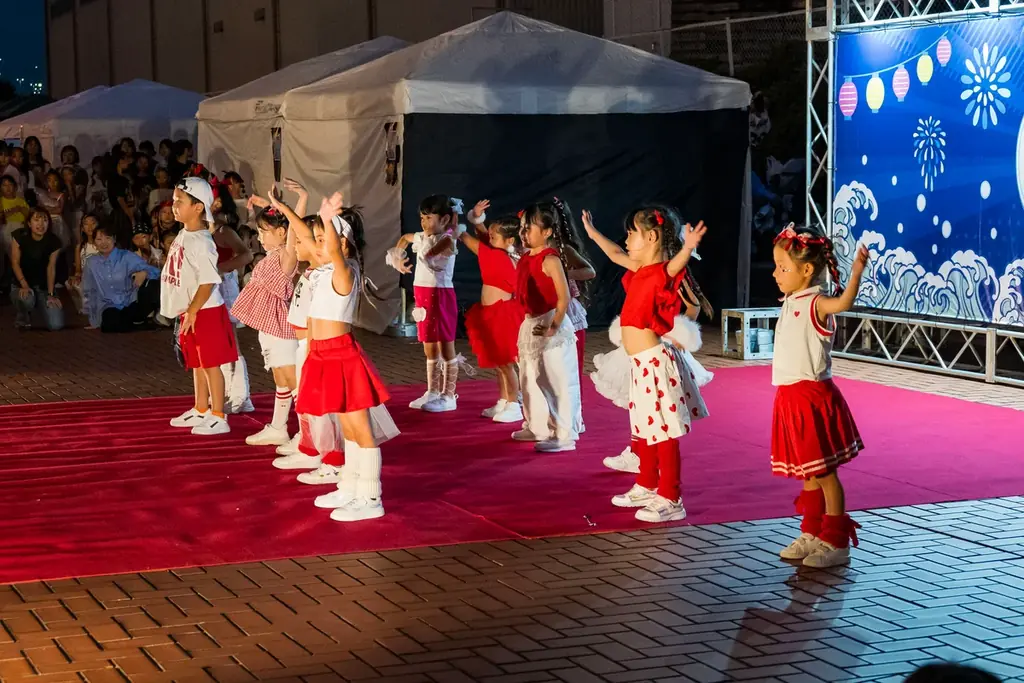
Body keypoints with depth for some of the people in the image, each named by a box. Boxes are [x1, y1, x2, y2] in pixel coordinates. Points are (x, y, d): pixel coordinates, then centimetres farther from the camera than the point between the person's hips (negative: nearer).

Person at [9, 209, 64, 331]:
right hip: (22, 284, -2)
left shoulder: (54, 242, -10)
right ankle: (22, 317, 0)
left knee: (56, 325, -14)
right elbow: (15, 263, -13)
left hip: (44, 286, 2)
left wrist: (50, 294, -12)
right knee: (26, 299, -39)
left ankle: (38, 306, 22)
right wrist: (24, 285, -25)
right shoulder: (19, 236, -14)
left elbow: (51, 268, -7)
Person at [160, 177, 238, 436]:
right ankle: (201, 410, 31)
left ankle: (218, 417, 4)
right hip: (189, 312, 9)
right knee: (197, 364, 19)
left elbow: (208, 282, -23)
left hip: (205, 312, -9)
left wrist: (192, 311, -21)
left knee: (210, 364, -2)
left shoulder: (201, 242, -21)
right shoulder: (183, 235, 8)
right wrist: (186, 313, 18)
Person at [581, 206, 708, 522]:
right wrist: (593, 233, 43)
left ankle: (670, 500, -2)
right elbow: (616, 255, 31)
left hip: (655, 363, -10)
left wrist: (687, 249, -61)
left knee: (664, 433, -6)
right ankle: (646, 487, 32)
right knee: (644, 430, 19)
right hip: (641, 363, 10)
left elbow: (674, 266, -40)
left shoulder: (661, 273, -16)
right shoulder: (640, 270, 12)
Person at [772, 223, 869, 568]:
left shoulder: (816, 304, -18)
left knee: (823, 472, -2)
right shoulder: (791, 303, 9)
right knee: (807, 472, 16)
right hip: (792, 398, 9)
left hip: (813, 398, -9)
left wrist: (857, 272, -54)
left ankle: (836, 543, 5)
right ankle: (812, 534, 26)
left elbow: (843, 302, -40)